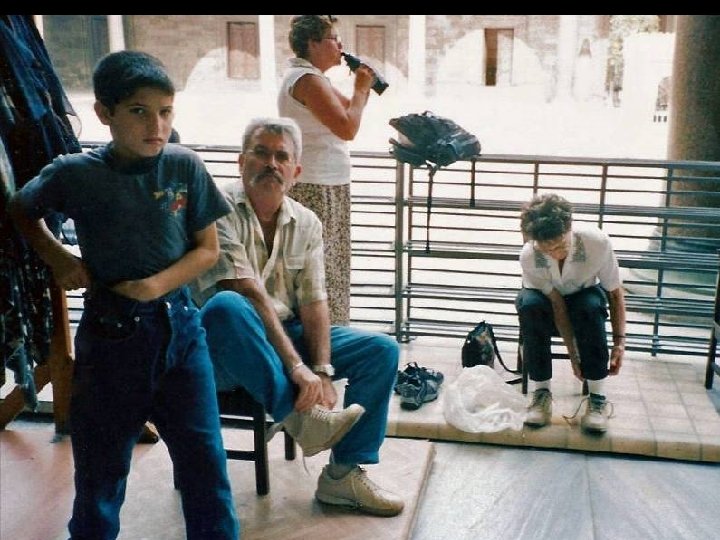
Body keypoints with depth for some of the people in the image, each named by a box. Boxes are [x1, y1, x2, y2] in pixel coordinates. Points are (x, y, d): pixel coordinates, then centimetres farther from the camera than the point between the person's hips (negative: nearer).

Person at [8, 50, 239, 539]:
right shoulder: (75, 173, -8)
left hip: (178, 329, 1)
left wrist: (156, 285, -15)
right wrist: (57, 257, -1)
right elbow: (21, 210, 12)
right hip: (110, 334, 0)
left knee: (205, 460, 6)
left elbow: (208, 250, -1)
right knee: (100, 466, 15)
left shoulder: (185, 167, -6)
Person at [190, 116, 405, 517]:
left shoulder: (306, 223, 7)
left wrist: (322, 371, -16)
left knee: (382, 350, -9)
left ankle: (343, 473, -7)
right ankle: (298, 416, -30)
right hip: (226, 350, -5)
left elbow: (314, 301, -2)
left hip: (288, 334, 6)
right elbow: (250, 295, -22)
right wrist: (296, 365, -29)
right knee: (225, 305, -38)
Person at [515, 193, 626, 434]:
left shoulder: (597, 242, -29)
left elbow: (615, 292, -17)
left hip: (585, 299, 0)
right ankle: (541, 392, -22)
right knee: (528, 303, -35)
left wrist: (619, 341, -24)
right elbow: (557, 304, -25)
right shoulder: (529, 256, -29)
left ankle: (598, 397, -23)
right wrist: (573, 353, -27)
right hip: (550, 313, 0)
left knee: (591, 305, -36)